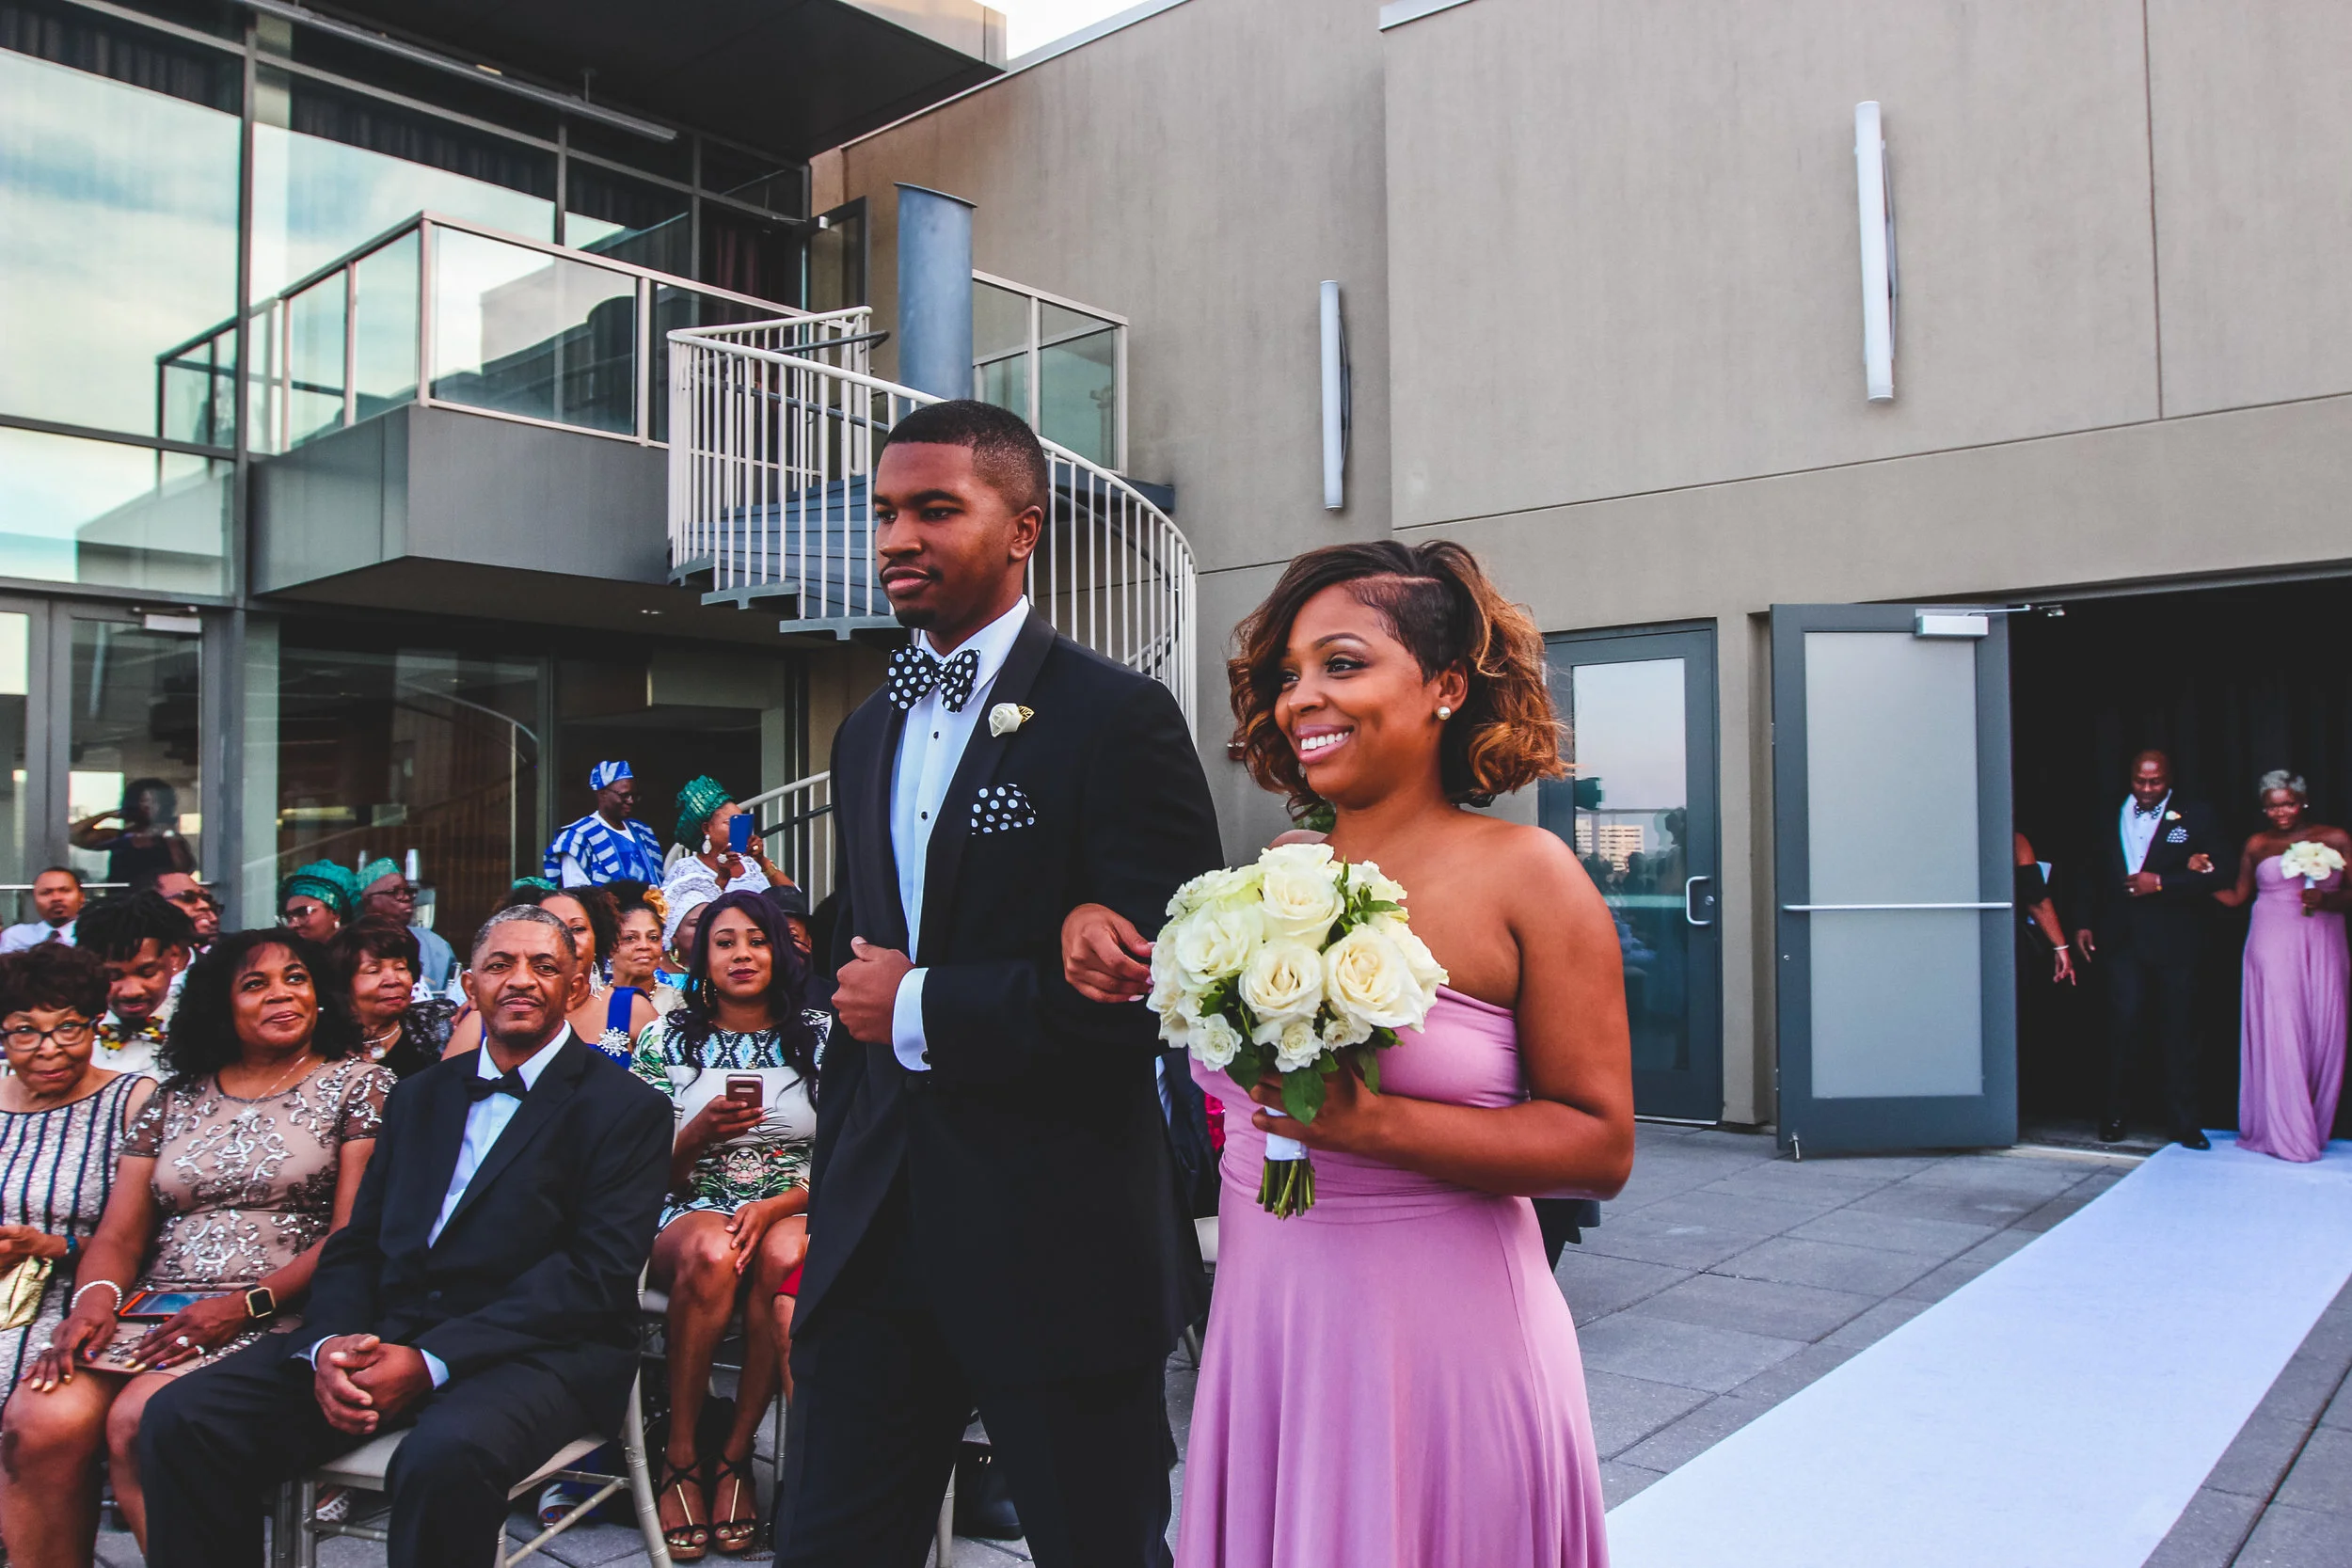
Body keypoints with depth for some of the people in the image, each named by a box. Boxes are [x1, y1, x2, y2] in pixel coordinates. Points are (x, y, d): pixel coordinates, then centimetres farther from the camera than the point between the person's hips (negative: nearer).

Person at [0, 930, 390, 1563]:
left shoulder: (358, 1083, 5)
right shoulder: (176, 1098, 18)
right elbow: (118, 1235, 14)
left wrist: (245, 1305, -14)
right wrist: (96, 1297, -8)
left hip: (277, 1315, -4)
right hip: (155, 1309, 4)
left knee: (138, 1421, -29)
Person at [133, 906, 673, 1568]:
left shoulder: (628, 1107, 0)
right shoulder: (421, 1095, 20)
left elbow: (598, 1273, -10)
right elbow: (356, 1244, 15)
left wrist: (430, 1361, -18)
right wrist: (330, 1343, -8)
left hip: (535, 1351, -5)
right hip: (385, 1337, 6)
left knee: (443, 1454, -36)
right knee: (180, 1418, -14)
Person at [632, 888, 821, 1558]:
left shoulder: (818, 1039, 6)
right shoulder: (666, 1039, 7)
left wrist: (776, 1206, -16)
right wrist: (702, 1132, -15)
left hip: (792, 1211, 0)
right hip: (690, 1212, 0)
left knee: (785, 1256, -36)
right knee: (713, 1253, -36)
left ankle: (734, 1457, -19)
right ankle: (680, 1460, -20)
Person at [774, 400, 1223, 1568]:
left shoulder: (1118, 717, -10)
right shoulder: (866, 734, 13)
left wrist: (921, 1009, -13)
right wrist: (829, 1221, 17)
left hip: (1059, 1251, -6)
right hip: (877, 1245, 6)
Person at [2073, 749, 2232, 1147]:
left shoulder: (2195, 819, 2)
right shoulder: (2110, 821, 11)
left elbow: (2223, 873, -6)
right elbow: (2094, 877, 18)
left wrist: (2161, 883, -13)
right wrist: (2084, 923, 10)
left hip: (2174, 944, -1)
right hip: (2122, 941, 2)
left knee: (2177, 1032, 5)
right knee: (2122, 1025, -2)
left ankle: (2184, 1122, 14)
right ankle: (2114, 1116, 7)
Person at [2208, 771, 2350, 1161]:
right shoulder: (2258, 845, 9)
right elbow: (2237, 896, 13)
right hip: (2273, 948, 0)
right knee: (2277, 1034, -5)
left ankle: (2313, 1129, 13)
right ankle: (2285, 1133, 0)